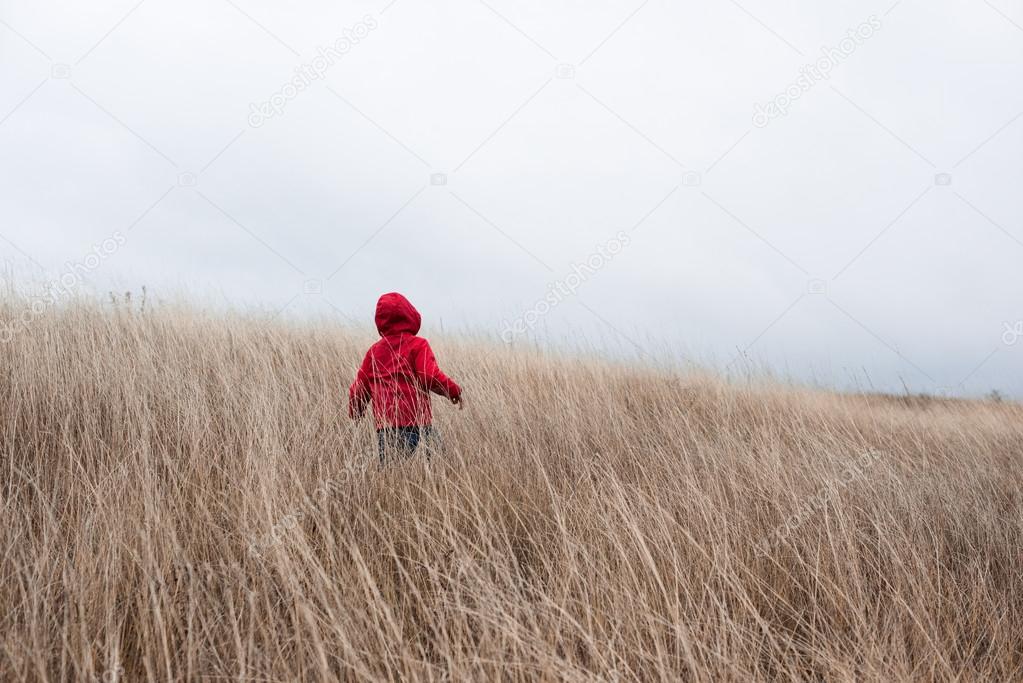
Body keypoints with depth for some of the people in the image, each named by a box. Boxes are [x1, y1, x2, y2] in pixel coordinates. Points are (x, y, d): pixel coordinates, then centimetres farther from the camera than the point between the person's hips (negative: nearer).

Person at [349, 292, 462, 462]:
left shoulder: (374, 350, 13)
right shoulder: (418, 345, 0)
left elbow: (359, 388, 14)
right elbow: (430, 376, -13)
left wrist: (355, 413, 31)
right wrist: (454, 391, 1)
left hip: (384, 428, 4)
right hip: (416, 425, -4)